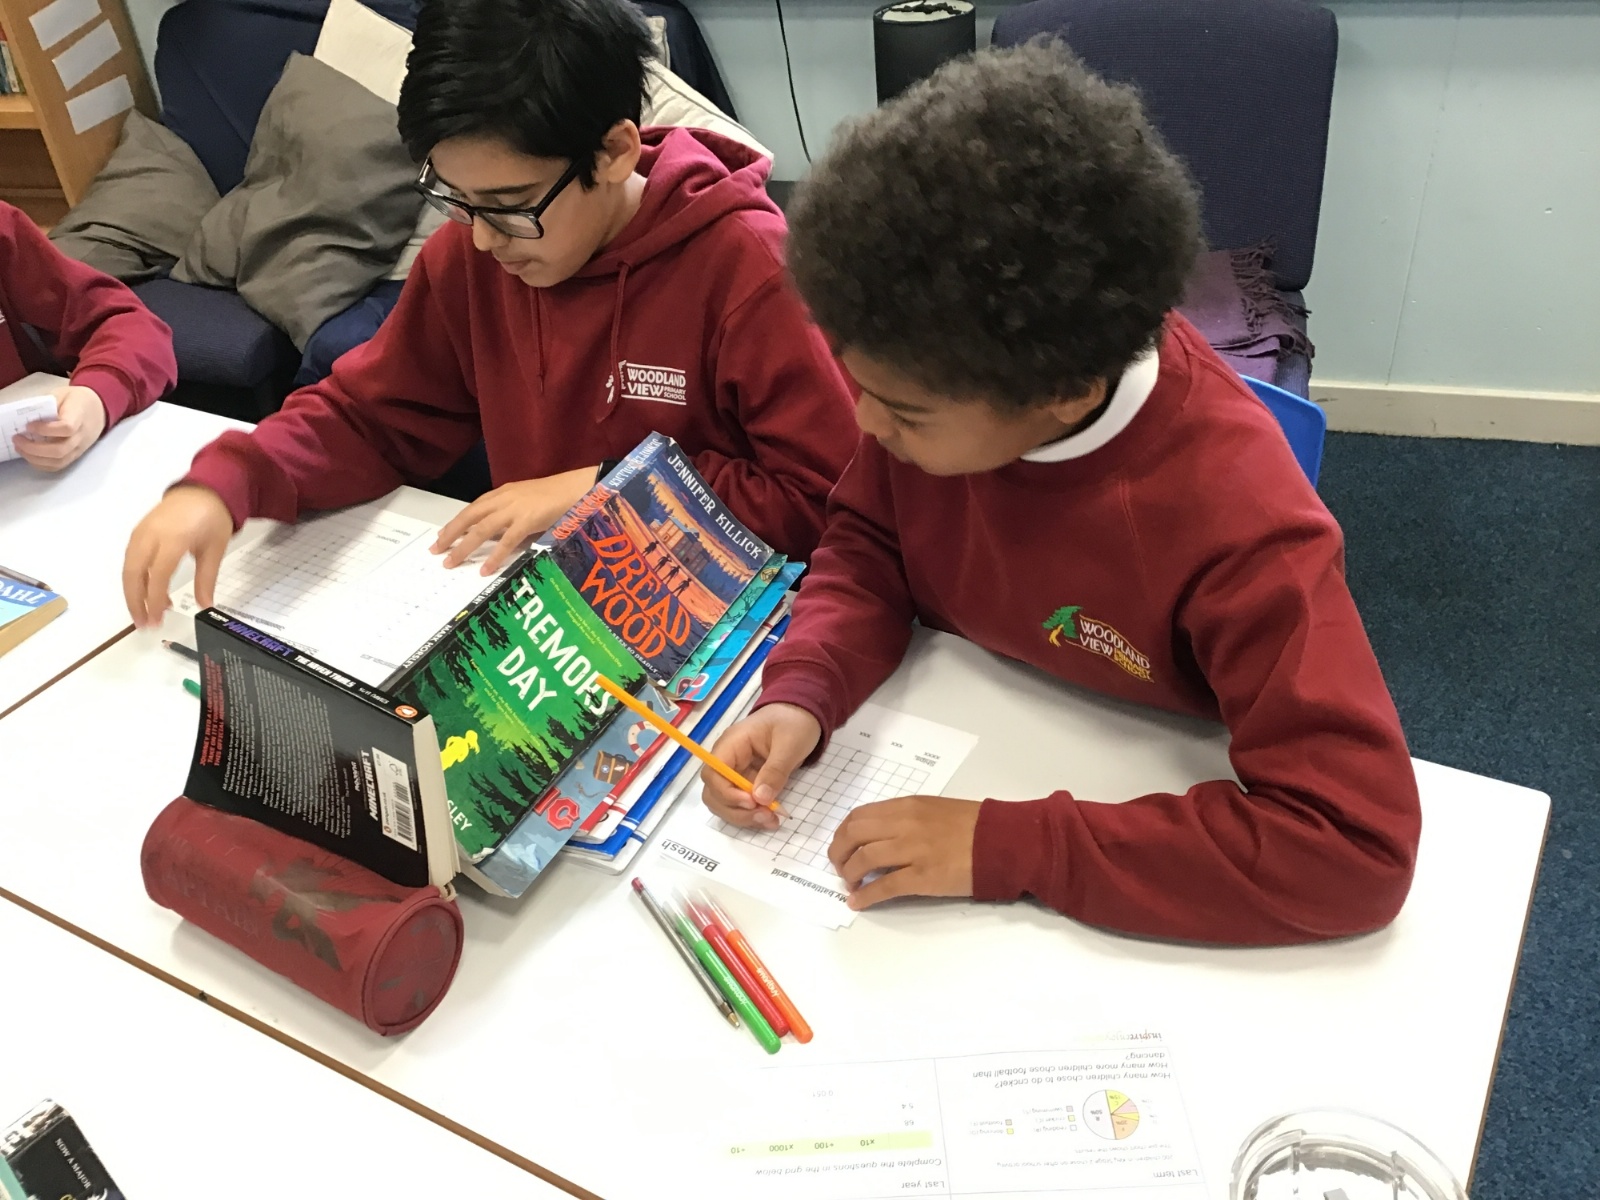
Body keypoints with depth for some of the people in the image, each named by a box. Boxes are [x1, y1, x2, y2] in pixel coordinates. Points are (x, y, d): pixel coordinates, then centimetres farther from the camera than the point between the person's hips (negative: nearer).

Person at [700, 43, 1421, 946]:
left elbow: (1360, 845, -34)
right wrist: (803, 694, -22)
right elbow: (870, 544, -3)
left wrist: (1006, 846, -36)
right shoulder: (940, 372, -19)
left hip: (1133, 820, -2)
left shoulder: (1239, 523, -32)